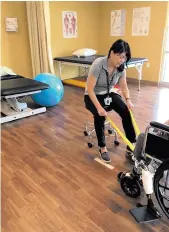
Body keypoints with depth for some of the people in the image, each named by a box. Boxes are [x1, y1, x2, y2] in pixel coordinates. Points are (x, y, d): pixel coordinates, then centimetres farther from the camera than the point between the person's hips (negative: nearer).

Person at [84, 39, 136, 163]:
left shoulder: (121, 67, -11)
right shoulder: (98, 64, -28)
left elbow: (124, 86, -1)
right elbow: (89, 89, -28)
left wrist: (128, 100, -20)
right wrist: (99, 107, -38)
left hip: (109, 94, 5)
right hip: (93, 96, -4)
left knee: (126, 111, -22)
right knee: (100, 115, -34)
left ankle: (132, 145, -14)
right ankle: (102, 147, -15)